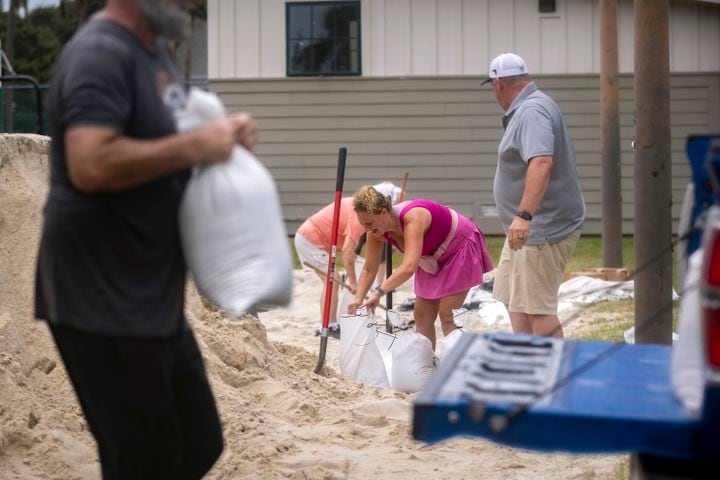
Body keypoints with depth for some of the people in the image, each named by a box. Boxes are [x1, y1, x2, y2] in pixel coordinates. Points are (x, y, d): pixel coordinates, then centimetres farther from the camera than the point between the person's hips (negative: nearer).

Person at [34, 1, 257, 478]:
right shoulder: (100, 54, -18)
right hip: (102, 304, -10)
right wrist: (196, 147, -22)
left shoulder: (155, 48, 12)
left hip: (155, 299, 10)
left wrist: (223, 133, 6)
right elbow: (91, 165, -31)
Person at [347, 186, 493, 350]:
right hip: (433, 258, 8)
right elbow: (368, 270, -9)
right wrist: (358, 300, -24)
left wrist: (378, 292, -55)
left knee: (447, 315, -14)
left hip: (461, 246, -8)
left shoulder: (413, 217, -40)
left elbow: (409, 267, -50)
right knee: (422, 315, 3)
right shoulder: (377, 231, -17)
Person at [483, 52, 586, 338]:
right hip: (529, 228, 11)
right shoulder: (524, 109, 15)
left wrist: (524, 215, -41)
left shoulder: (531, 111, -19)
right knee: (515, 300, 17)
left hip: (544, 229, -11)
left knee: (536, 309, -10)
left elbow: (542, 162, -34)